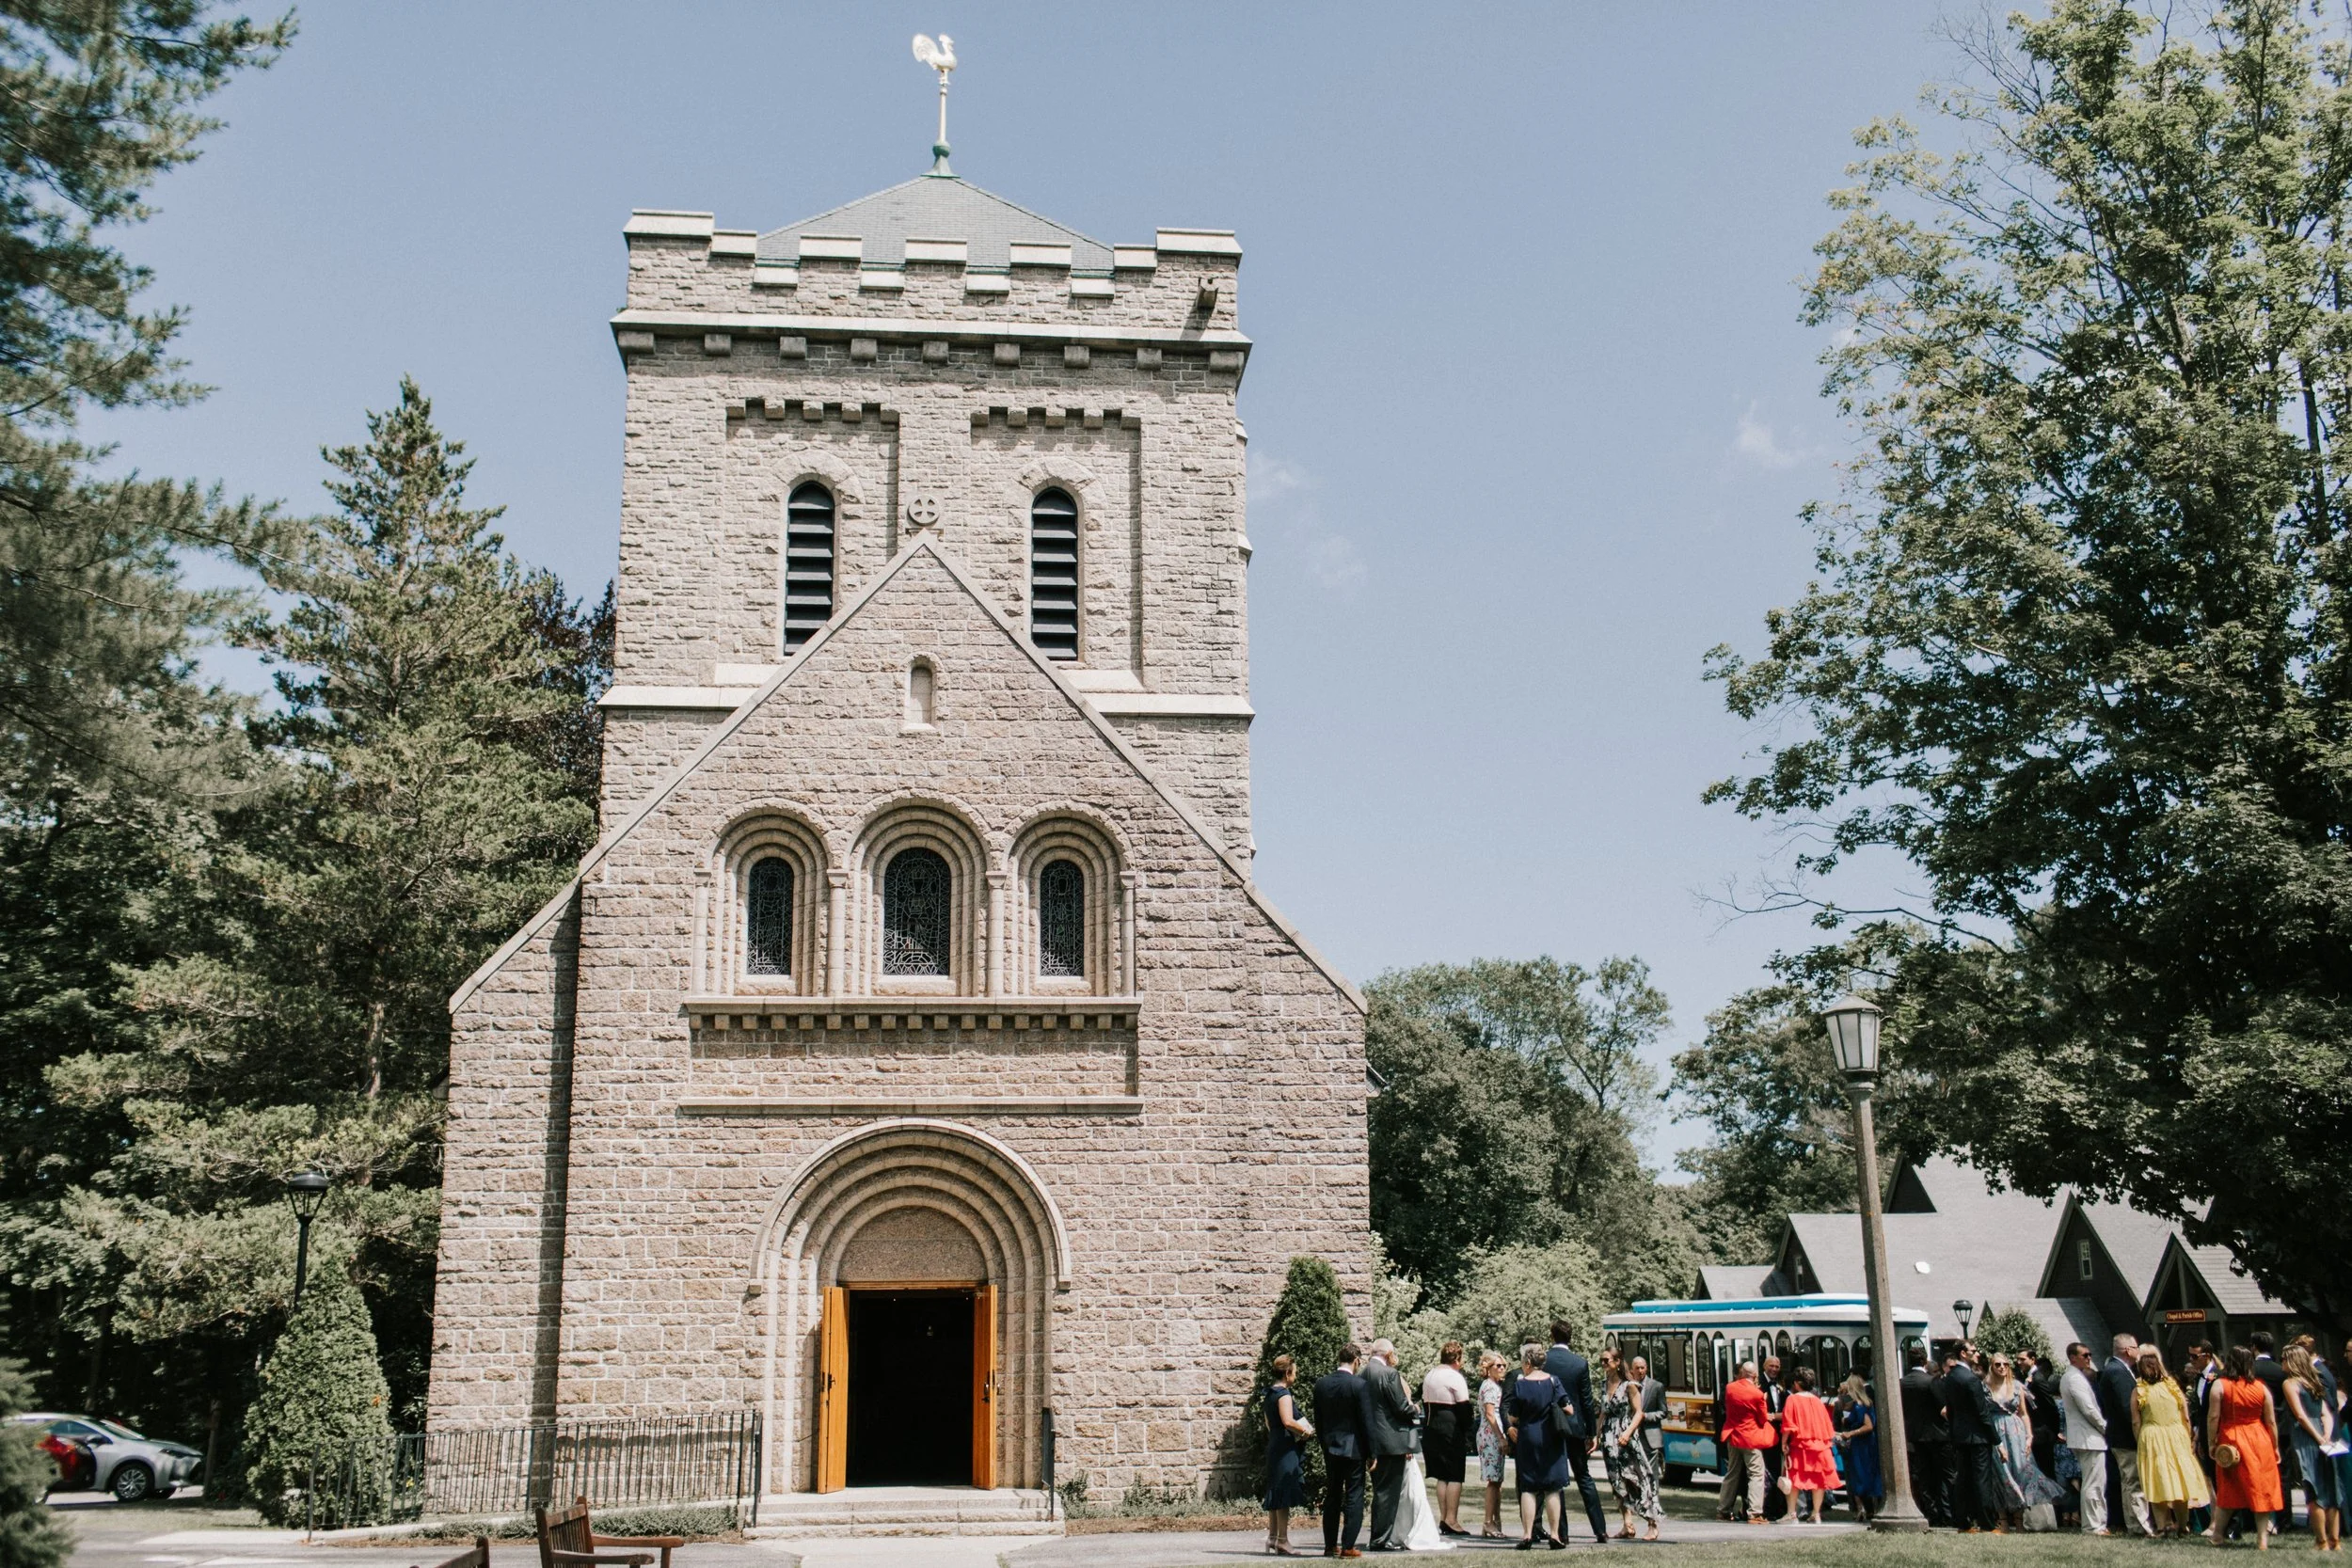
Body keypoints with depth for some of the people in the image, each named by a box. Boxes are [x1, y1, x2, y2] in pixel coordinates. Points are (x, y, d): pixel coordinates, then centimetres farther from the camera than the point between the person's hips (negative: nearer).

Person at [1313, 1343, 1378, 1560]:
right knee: (1354, 1498, 2)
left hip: (1330, 1448, 5)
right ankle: (1348, 1546, 0)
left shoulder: (1321, 1383, 1)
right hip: (1354, 1449, -5)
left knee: (1332, 1497, 13)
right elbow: (1367, 1421, -11)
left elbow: (1318, 1420, 8)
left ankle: (1330, 1545, 17)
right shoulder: (1361, 1385, -14)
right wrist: (1372, 1452, -5)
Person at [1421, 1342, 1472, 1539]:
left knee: (1442, 1476, 12)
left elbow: (1425, 1403, 14)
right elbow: (1464, 1408, -12)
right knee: (1455, 1476, -3)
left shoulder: (1429, 1376, 13)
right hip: (1452, 1429, -7)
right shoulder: (1456, 1378, -10)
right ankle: (1451, 1520, -6)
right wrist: (1467, 1435, -6)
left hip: (1431, 1429, 7)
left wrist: (1430, 1425, 13)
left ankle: (1442, 1518, 12)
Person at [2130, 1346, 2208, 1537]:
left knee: (2157, 1482, 5)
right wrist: (2189, 1439, 11)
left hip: (2150, 1438, -1)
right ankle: (2181, 1524, 17)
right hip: (2176, 1436, 1)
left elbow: (2136, 1423, -5)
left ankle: (2163, 1525, 5)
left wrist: (2140, 1443, 6)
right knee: (2179, 1479, 11)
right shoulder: (2172, 1385, -1)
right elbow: (2186, 1418, 1)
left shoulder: (2138, 1391, -5)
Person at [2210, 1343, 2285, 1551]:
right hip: (2259, 1441, 1)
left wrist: (2212, 1443, -1)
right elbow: (2271, 1421, 3)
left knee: (2228, 1490, 10)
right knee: (2261, 1489, 7)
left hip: (2230, 1441, -1)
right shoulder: (2261, 1387, 0)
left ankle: (2217, 1535, 16)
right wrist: (2275, 1448, 12)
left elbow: (2213, 1417, -10)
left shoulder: (2220, 1385, -7)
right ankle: (2262, 1538, 7)